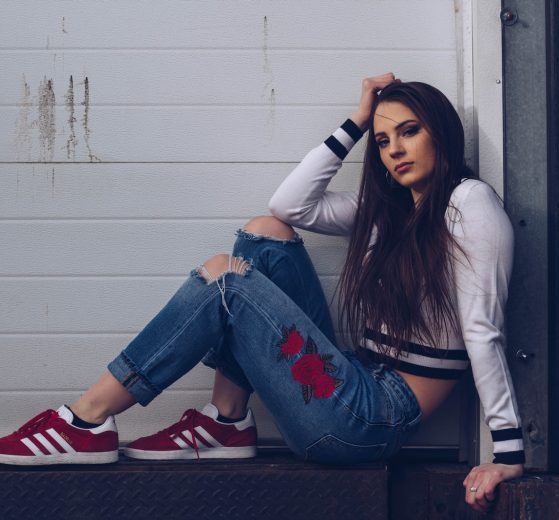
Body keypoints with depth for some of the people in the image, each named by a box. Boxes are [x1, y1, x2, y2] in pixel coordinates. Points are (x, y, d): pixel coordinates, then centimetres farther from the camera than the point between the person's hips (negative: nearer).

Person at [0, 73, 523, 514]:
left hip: (372, 422, -8)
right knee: (266, 231, 4)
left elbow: (484, 329, -16)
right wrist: (357, 122, 12)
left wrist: (508, 451, -21)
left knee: (225, 276, -13)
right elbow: (291, 203, 13)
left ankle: (89, 423, -9)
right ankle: (226, 425, -1)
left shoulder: (469, 203, -8)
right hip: (356, 385, 8)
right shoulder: (390, 207, 17)